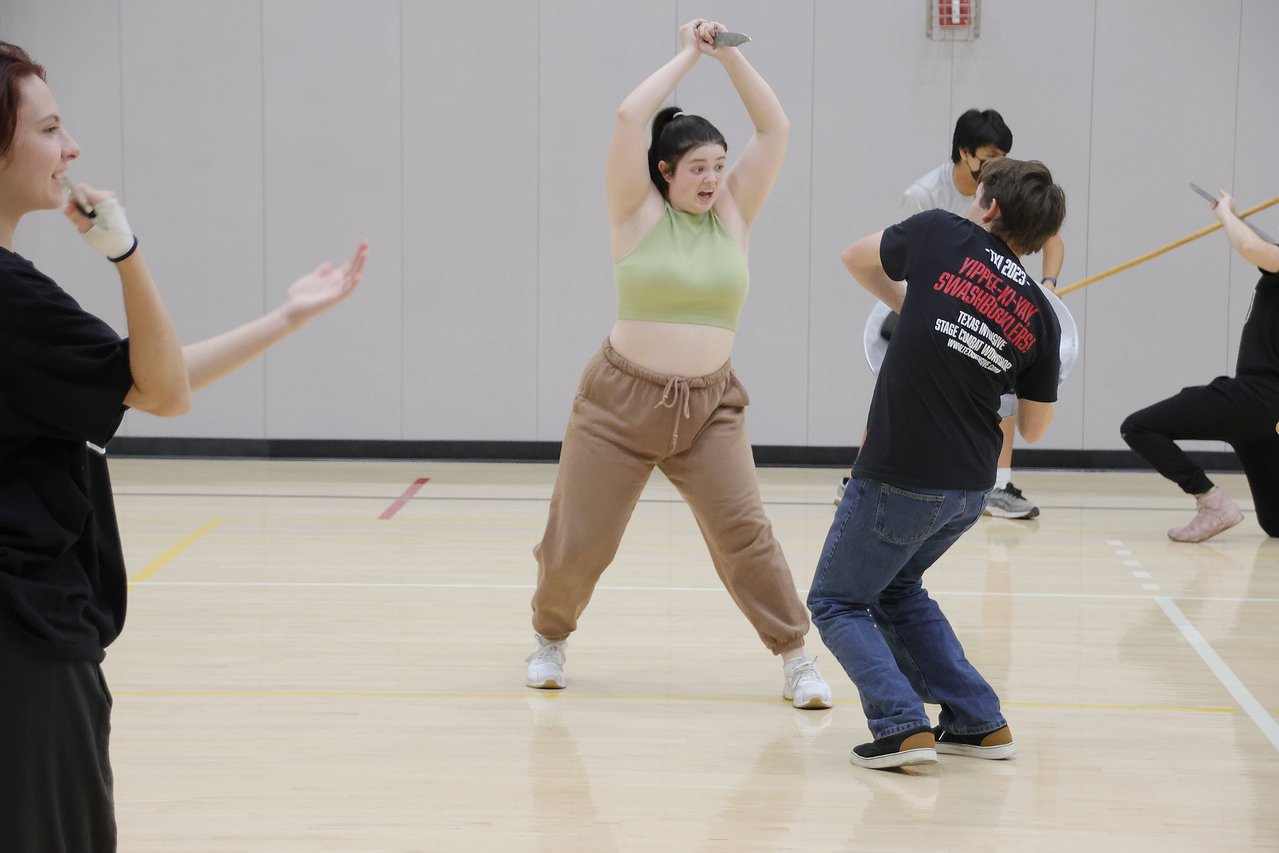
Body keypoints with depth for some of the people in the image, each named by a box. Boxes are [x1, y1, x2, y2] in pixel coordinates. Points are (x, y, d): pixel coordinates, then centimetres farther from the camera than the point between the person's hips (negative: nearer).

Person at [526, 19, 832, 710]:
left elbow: (775, 130, 0)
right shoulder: (638, 211, -3)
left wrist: (729, 55, -5)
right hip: (621, 400, -2)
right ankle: (549, 637, 29)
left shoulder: (732, 213, 5)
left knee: (743, 532, -8)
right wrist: (688, 55, -7)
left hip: (709, 406, 2)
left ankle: (796, 659, 0)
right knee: (579, 541, 3)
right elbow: (628, 118, -15)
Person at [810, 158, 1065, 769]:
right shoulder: (1039, 318, 3)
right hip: (970, 487, 5)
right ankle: (980, 724, 23)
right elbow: (1034, 428, 12)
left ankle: (903, 728, -6)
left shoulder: (941, 236, -6)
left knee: (837, 602, 11)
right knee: (897, 589, 27)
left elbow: (856, 259, 12)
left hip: (900, 477, -5)